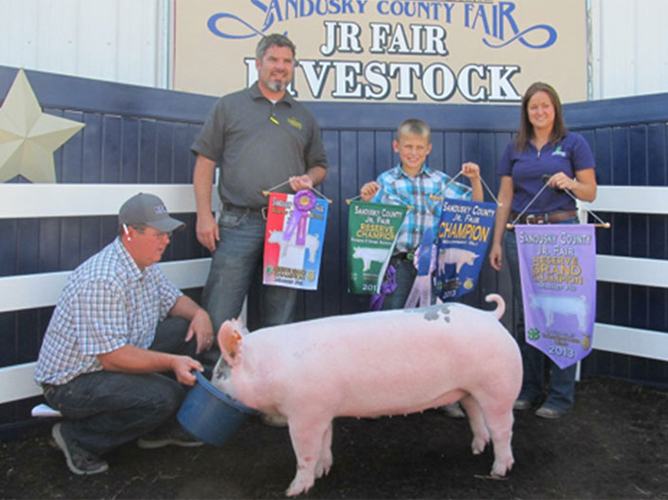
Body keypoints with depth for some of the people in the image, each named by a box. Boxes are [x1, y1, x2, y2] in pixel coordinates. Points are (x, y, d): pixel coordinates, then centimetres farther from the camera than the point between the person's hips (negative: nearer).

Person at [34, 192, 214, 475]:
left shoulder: (145, 265, 1)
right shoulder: (103, 281, -30)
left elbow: (171, 299, 15)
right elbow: (112, 358, -31)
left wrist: (199, 313, -6)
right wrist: (172, 362, -34)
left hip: (119, 357, 10)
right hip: (72, 383, -10)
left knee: (188, 331, 0)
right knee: (164, 396, -28)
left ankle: (160, 428, 11)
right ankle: (78, 439, -4)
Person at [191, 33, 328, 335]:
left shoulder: (304, 117, 19)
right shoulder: (229, 106, 11)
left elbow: (319, 166, 24)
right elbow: (205, 162, 6)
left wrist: (309, 179, -1)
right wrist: (204, 216, -3)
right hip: (239, 223, -2)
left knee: (279, 321, 8)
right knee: (217, 318, -5)